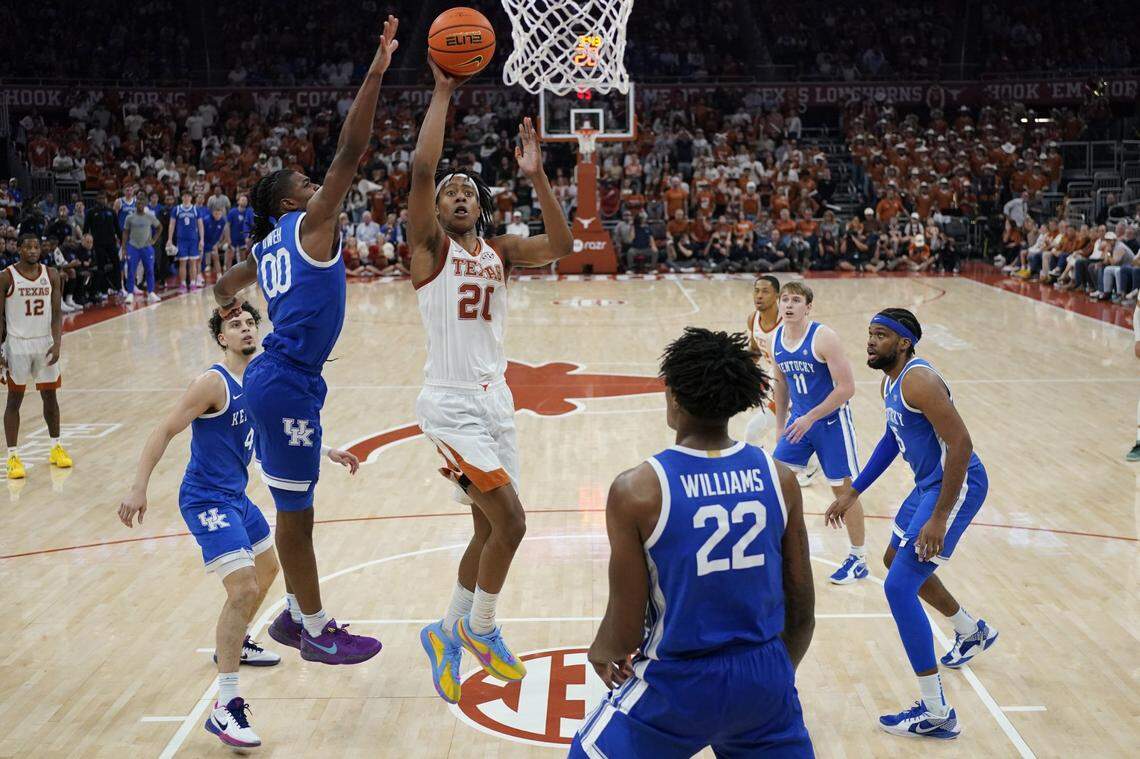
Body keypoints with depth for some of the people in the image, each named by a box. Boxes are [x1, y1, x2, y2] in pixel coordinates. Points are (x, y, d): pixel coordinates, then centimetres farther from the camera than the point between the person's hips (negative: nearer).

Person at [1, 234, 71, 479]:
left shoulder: (51, 275, 1)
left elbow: (57, 312, 1)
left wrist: (57, 343, -12)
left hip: (45, 343, 3)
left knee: (50, 396, 10)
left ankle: (56, 448, 25)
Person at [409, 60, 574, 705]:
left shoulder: (500, 252, 10)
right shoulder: (430, 246, -4)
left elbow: (562, 247, -6)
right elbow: (421, 169, -19)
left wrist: (537, 176, -14)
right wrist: (442, 93, -16)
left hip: (496, 399, 7)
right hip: (451, 403, -6)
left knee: (490, 528, 13)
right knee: (510, 520, -12)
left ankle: (448, 634, 31)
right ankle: (479, 628, 10)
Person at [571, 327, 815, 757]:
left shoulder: (636, 490, -16)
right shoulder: (779, 478, -5)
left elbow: (626, 631, -10)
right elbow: (802, 609, 3)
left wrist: (602, 652, 13)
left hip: (677, 685, -2)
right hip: (765, 680, 3)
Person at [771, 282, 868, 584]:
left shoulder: (823, 337, -21)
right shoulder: (776, 339, -1)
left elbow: (847, 387, -23)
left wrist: (810, 418, -23)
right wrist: (780, 425, 16)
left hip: (832, 421, -6)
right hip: (799, 419, 6)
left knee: (844, 489, 2)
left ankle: (858, 560, 17)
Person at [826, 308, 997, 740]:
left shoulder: (918, 380, -23)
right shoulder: (890, 382, 9)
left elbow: (961, 444, -28)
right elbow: (892, 438, 24)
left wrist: (939, 518, -28)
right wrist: (852, 493, 21)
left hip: (957, 486, -11)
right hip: (929, 482, 11)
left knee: (899, 587, -14)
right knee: (897, 559, 29)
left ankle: (936, 714, -8)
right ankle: (972, 632, 50)